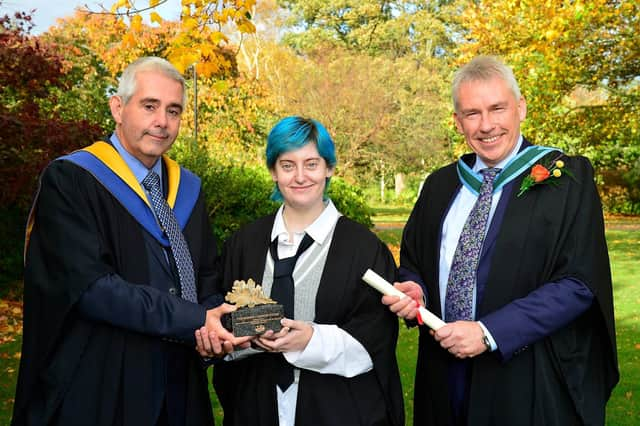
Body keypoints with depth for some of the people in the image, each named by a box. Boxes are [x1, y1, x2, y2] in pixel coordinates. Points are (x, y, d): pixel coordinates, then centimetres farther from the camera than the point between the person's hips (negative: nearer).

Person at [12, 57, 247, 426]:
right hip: (97, 389, -5)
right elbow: (89, 285, -20)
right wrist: (193, 320, -22)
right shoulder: (70, 181, -11)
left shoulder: (187, 188, 8)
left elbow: (207, 278, 10)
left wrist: (212, 324, -12)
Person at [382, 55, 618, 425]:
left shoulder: (565, 179, -7)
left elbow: (579, 283, -14)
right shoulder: (441, 186, 7)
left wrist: (489, 332, -20)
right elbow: (414, 260, 15)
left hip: (530, 382, -4)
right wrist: (415, 291, -8)